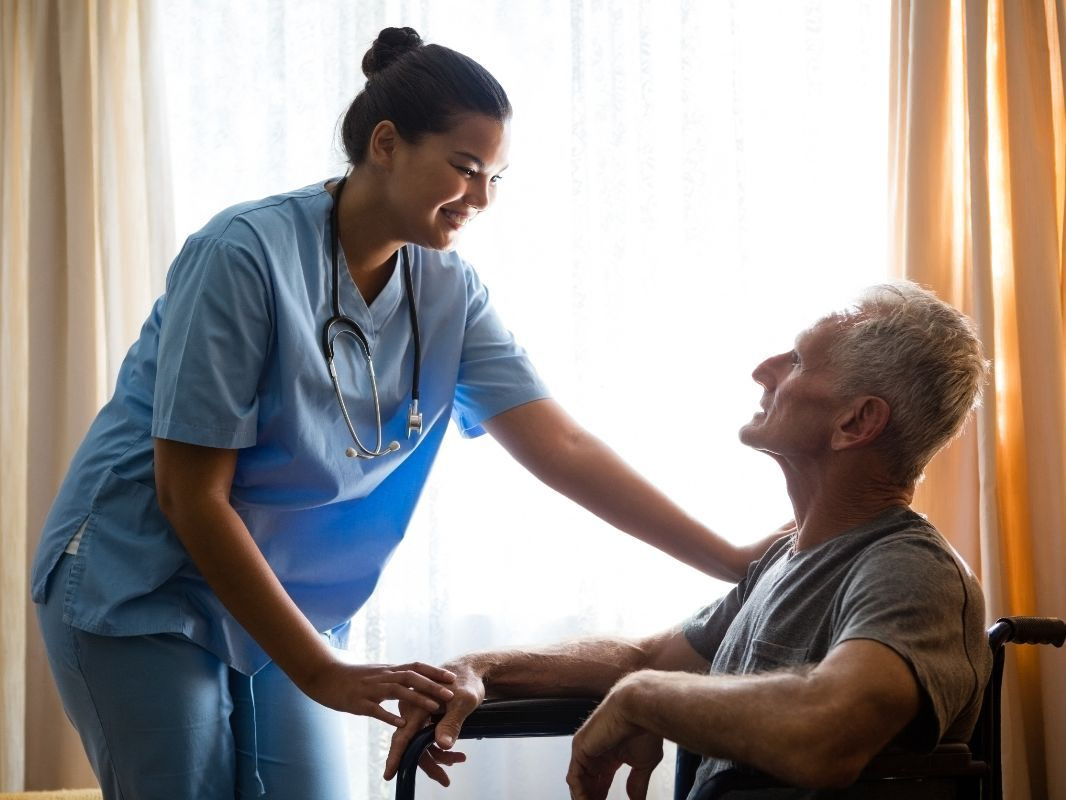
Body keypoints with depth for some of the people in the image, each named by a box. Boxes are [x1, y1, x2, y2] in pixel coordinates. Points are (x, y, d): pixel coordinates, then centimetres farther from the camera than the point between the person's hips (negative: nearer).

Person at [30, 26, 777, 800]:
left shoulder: (450, 292, -5)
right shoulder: (247, 252, -23)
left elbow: (562, 447, -8)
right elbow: (191, 493, -22)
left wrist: (729, 561, -16)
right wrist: (323, 673, -23)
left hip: (286, 607, 5)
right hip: (145, 592, -5)